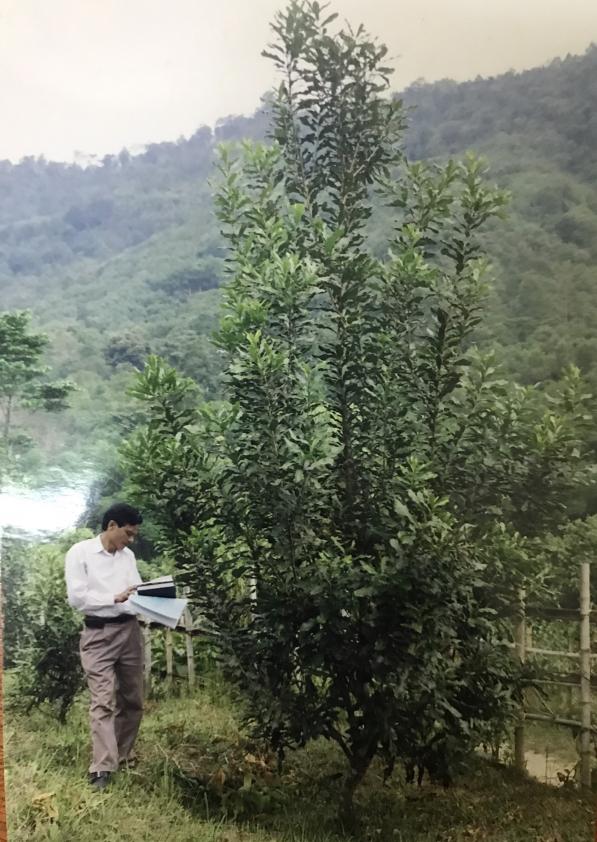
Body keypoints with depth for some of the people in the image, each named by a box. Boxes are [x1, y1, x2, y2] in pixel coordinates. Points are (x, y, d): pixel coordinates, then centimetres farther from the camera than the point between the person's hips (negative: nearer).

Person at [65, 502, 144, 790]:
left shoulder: (128, 556, 11)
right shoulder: (80, 552, -6)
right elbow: (76, 597, -12)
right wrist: (115, 598, -23)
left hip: (130, 630, 6)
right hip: (99, 634, -6)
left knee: (132, 700, 10)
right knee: (103, 701, -11)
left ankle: (122, 758, 24)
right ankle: (102, 770, -11)